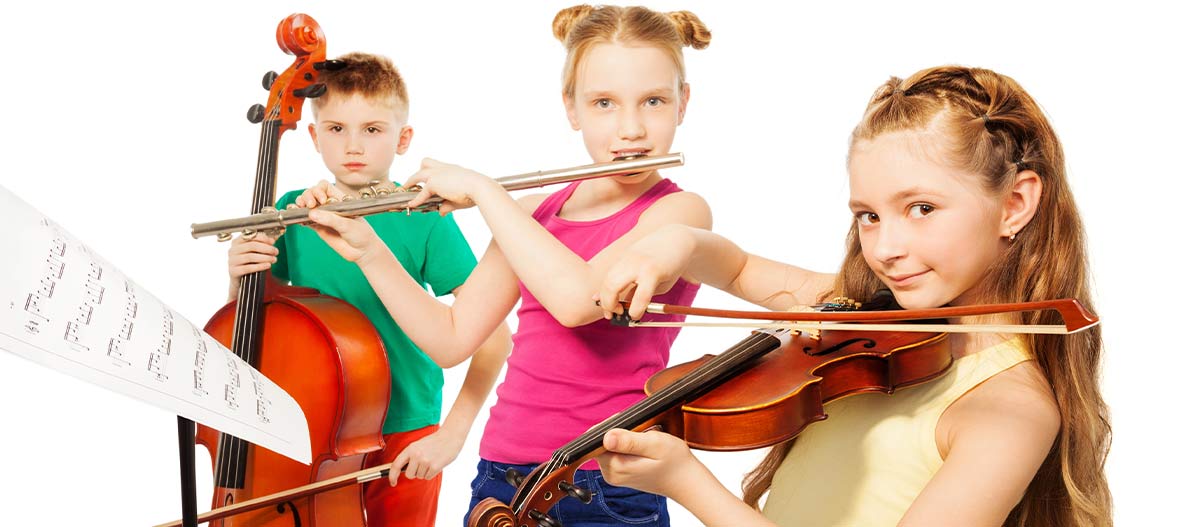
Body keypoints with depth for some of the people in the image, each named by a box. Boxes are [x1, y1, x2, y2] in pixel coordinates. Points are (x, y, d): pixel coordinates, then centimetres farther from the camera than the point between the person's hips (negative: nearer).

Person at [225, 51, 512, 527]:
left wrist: (452, 433, -23)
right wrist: (241, 279, -13)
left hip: (405, 440, -3)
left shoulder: (425, 221, -13)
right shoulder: (292, 213, -2)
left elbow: (492, 334, -17)